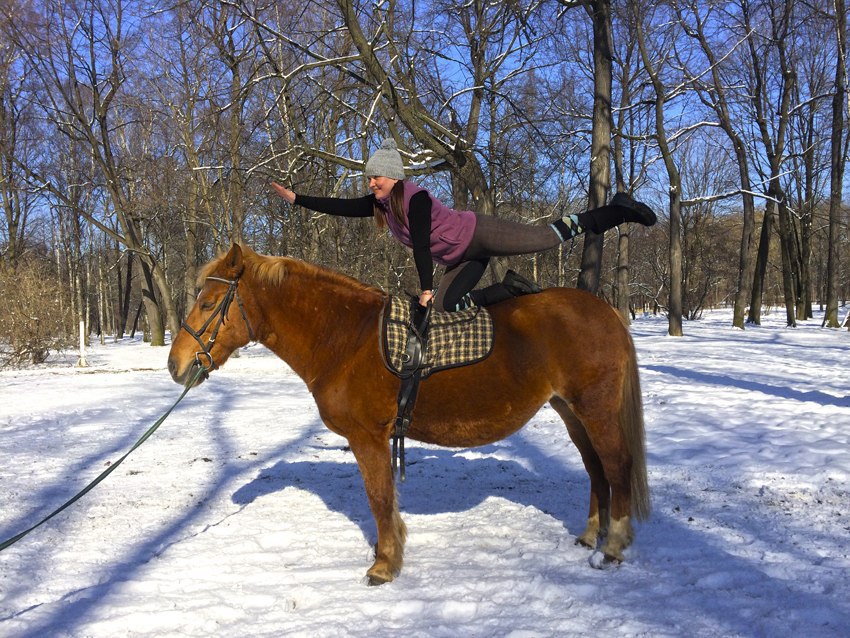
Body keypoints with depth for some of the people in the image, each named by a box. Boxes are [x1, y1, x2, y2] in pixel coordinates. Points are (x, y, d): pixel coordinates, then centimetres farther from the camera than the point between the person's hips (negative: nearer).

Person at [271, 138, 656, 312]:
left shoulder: (415, 197, -20)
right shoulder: (380, 205, 5)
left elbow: (421, 244, -26)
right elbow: (339, 207, 7)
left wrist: (426, 288, -28)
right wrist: (295, 199, 3)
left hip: (480, 235, -8)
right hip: (461, 260, 8)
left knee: (548, 237, -12)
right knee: (445, 307, -11)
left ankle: (615, 211, 2)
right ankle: (510, 288, -5)